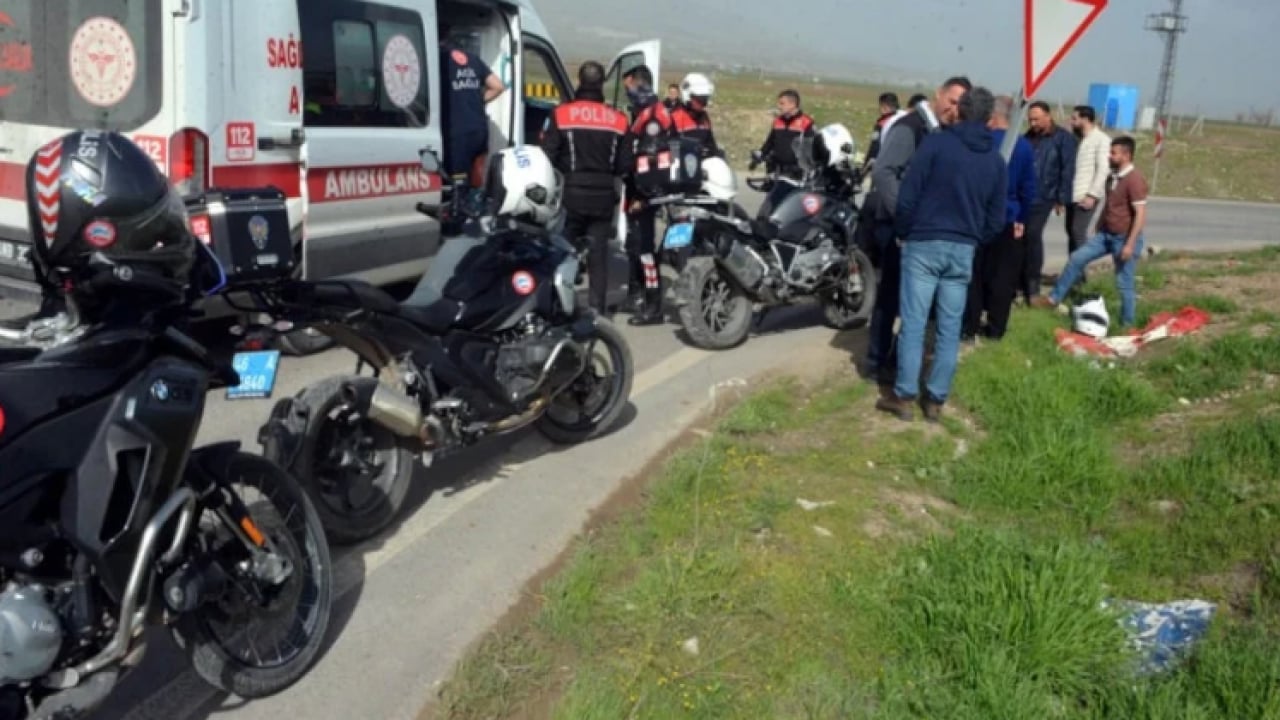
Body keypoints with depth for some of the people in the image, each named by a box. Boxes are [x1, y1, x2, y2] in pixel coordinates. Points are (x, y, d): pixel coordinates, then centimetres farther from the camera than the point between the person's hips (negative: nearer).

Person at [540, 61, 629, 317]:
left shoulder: (562, 114, -7)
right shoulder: (618, 120, 1)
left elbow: (548, 155, -7)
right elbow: (623, 165, 4)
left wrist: (567, 169, 11)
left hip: (572, 194, -2)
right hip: (603, 195, 2)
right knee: (598, 253, 7)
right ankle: (598, 307, 6)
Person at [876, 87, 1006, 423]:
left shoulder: (936, 143, -7)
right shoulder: (996, 160, 7)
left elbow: (908, 196, -9)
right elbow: (996, 218, 8)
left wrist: (903, 232, 5)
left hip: (924, 244, -4)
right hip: (963, 250, 4)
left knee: (914, 323, 0)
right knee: (950, 328, 8)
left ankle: (904, 396, 4)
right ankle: (936, 400, 12)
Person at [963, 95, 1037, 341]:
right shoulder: (1025, 146, 0)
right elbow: (1029, 187, 2)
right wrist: (1021, 218, 9)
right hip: (1008, 219, 3)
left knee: (973, 273, 5)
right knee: (1002, 276, 8)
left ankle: (969, 326, 7)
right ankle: (995, 328, 12)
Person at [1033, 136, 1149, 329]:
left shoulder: (1134, 180, -20)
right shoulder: (1113, 177, 8)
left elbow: (1140, 215, -22)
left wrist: (1130, 244, -24)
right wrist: (1097, 229, 21)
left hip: (1124, 238, -8)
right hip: (1106, 234, 8)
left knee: (1124, 283, 1)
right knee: (1077, 258, 5)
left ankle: (1128, 323, 16)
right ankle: (1054, 298, 15)